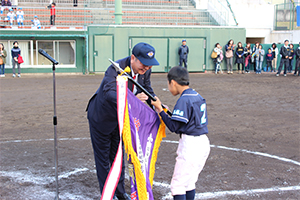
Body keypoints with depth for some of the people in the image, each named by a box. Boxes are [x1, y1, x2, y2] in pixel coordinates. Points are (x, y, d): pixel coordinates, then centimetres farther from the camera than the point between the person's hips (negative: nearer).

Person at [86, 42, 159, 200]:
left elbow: (147, 90, 1)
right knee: (102, 157, 7)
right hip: (101, 117, -6)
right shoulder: (115, 69, -35)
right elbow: (109, 93, -50)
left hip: (120, 117, 6)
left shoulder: (145, 70, -15)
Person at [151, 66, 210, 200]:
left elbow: (174, 127, -14)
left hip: (190, 144, -9)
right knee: (189, 182, 20)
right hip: (203, 143, 9)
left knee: (177, 185, -1)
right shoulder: (198, 96, 11)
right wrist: (170, 112, 12)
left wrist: (160, 109, -6)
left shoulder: (184, 100, -15)